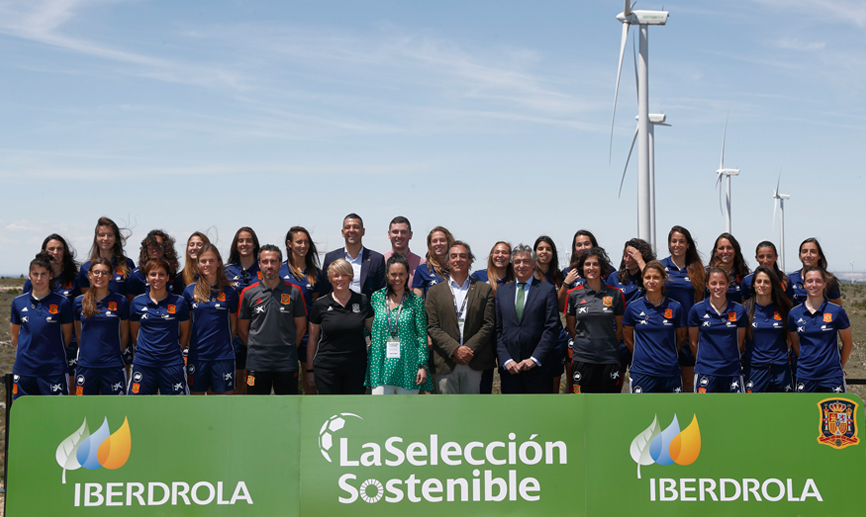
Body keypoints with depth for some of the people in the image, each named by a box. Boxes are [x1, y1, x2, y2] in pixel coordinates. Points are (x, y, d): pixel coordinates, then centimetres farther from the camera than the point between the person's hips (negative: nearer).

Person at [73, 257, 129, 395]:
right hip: (86, 366, 2)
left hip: (112, 367, -2)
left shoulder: (120, 302, 0)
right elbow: (78, 334, 16)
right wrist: (87, 351, 12)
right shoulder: (79, 302, 5)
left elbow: (124, 335, 9)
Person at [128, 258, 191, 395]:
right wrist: (143, 350, 7)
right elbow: (134, 333, 13)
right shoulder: (137, 302, 5)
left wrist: (176, 352, 4)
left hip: (171, 363, -1)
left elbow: (185, 333, 8)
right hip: (143, 363, 1)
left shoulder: (179, 302, 1)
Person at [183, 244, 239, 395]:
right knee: (196, 394, 8)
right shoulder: (189, 291, 4)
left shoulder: (229, 291, 2)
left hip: (223, 355, -1)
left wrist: (225, 343, 4)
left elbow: (233, 325, 9)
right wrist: (192, 344, 5)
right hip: (197, 354, 1)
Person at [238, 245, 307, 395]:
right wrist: (257, 348, 7)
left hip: (287, 363, 0)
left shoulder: (294, 291, 2)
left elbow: (301, 327, 8)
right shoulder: (248, 293, 3)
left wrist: (288, 349, 6)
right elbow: (242, 328, 9)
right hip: (256, 363, 0)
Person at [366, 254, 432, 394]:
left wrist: (423, 365, -4)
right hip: (381, 365, 1)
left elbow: (422, 336, 1)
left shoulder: (416, 301, 2)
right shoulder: (377, 297, 7)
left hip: (408, 365, -1)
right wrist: (368, 340, 4)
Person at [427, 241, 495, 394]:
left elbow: (488, 325, 4)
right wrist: (455, 349, -11)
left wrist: (469, 349, -8)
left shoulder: (484, 290, 10)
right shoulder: (435, 292, 10)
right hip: (446, 365, 0)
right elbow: (432, 327, 2)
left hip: (474, 364, 0)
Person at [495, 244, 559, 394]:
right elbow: (497, 330, 9)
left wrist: (534, 359, -10)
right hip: (509, 368, 2)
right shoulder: (501, 292, 13)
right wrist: (506, 360, -4)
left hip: (538, 367, -2)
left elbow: (552, 328, -3)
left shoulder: (547, 290, 4)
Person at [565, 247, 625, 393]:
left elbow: (620, 328, 11)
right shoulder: (574, 294, 4)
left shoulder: (615, 294, 4)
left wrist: (610, 347, 10)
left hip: (609, 359, 0)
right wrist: (584, 344, 11)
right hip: (582, 359, 0)